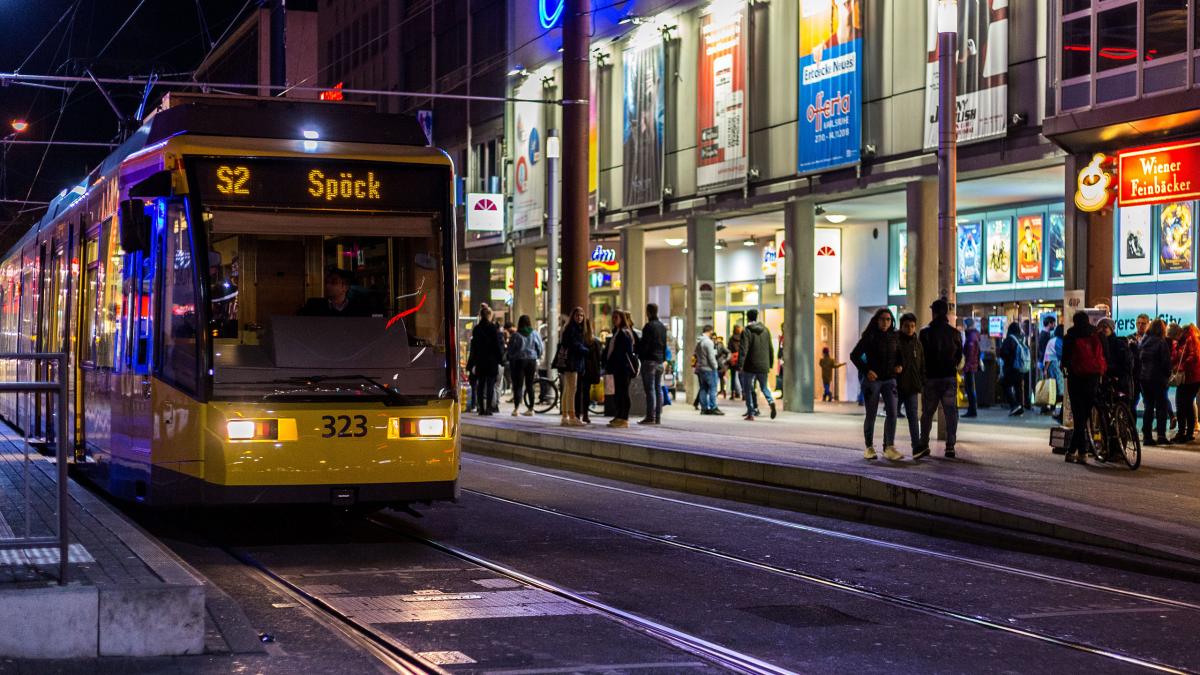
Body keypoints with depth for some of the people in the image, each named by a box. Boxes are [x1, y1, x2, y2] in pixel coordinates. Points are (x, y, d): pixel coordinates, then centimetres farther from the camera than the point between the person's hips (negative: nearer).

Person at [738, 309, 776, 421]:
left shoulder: (746, 331, -9)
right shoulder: (765, 330, 8)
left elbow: (743, 350, -17)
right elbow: (771, 348, 12)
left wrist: (740, 365, -19)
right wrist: (770, 364, 19)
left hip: (750, 366, -5)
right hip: (763, 366, 5)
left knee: (747, 389, 7)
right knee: (764, 387, 20)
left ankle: (751, 414, 4)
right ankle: (771, 401, -9)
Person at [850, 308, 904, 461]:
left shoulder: (894, 337, 6)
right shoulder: (869, 337, -7)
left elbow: (898, 355, 22)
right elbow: (854, 355, -7)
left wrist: (900, 365, 2)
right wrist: (866, 370, -16)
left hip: (889, 380, 3)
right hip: (872, 379, -3)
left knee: (892, 412, -10)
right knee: (871, 415, 4)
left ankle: (889, 447, -10)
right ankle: (869, 448, 16)